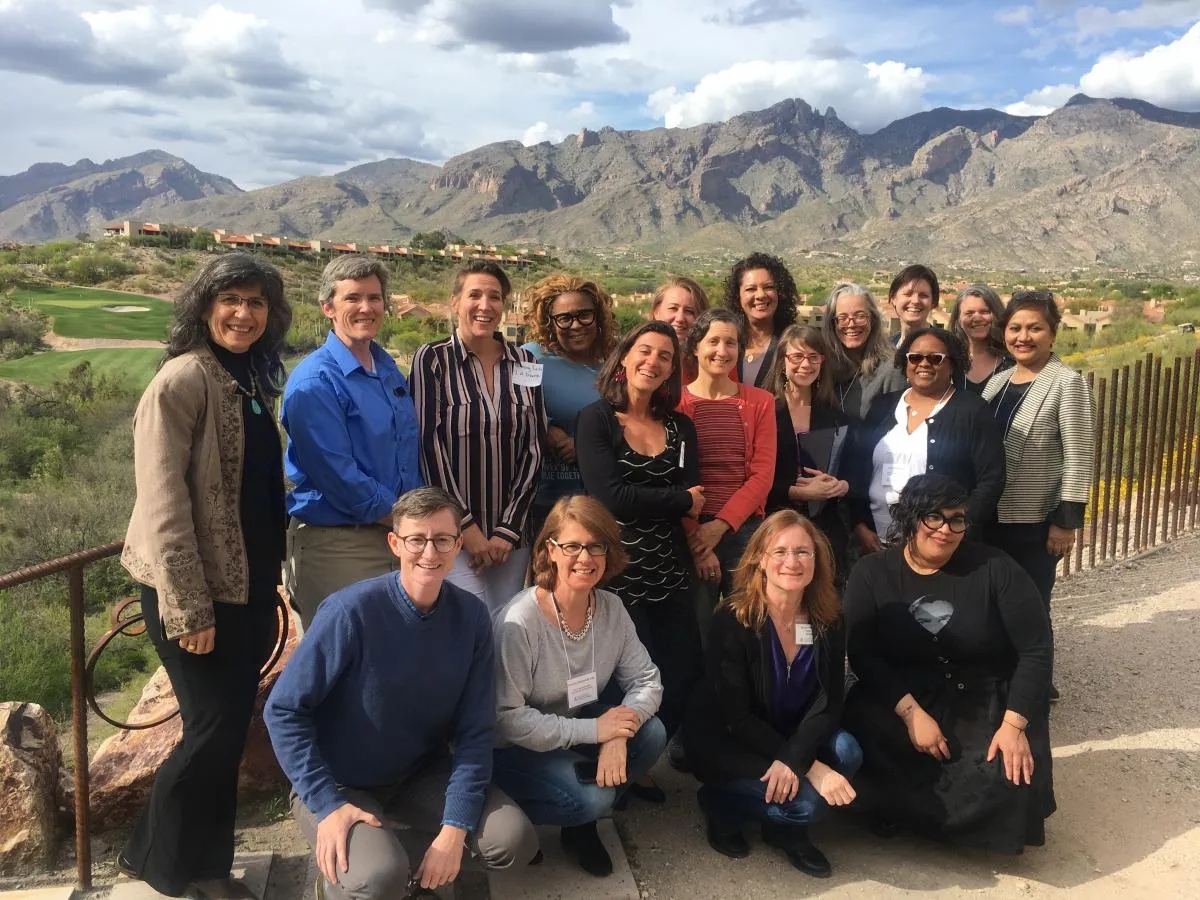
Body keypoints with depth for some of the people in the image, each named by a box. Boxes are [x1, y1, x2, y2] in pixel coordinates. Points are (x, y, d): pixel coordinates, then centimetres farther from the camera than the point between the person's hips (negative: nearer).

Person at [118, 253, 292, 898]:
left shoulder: (252, 382, 10)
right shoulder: (184, 378, -14)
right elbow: (163, 504, -19)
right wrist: (188, 610, -21)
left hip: (244, 589, 8)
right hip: (196, 592, -7)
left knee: (229, 727, 14)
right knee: (215, 730, 0)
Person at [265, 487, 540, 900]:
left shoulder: (470, 616, -11)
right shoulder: (352, 611, -25)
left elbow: (475, 730, -9)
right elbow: (283, 711, -19)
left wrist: (455, 828, -17)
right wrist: (328, 804, -23)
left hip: (422, 773, 4)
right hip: (339, 783, -4)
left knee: (514, 841, -12)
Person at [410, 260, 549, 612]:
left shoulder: (525, 363, 7)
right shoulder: (432, 359, -2)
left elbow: (534, 447, 5)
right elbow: (429, 444, -7)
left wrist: (509, 528, -3)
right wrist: (466, 526, -11)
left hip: (511, 534, 4)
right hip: (453, 532, -3)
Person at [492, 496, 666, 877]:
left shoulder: (611, 609, -8)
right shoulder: (519, 622, -27)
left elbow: (646, 680, -7)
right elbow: (506, 720, -27)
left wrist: (618, 735, -27)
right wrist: (594, 731, -27)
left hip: (580, 727, 6)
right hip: (515, 749, -6)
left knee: (652, 733, -16)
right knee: (592, 798, -28)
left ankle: (583, 825, 6)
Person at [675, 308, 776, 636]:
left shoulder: (760, 401, 8)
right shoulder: (675, 402, 3)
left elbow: (762, 474, -1)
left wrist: (720, 525, -12)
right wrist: (694, 536, -10)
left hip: (745, 530, 1)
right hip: (691, 535, -1)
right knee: (695, 634, 4)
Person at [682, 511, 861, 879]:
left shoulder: (828, 620, -8)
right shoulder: (732, 620, -22)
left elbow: (828, 702, -10)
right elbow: (736, 716, -22)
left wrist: (794, 759, -29)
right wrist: (812, 768, -27)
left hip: (794, 736, 5)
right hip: (722, 740, -5)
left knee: (846, 752, -23)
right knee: (807, 799, -25)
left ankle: (785, 828, 4)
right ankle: (720, 803, 4)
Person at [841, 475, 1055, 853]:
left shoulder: (994, 569, -8)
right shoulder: (871, 574, -4)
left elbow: (1035, 650, -8)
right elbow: (862, 655, -10)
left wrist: (1014, 725, -18)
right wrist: (910, 712, -23)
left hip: (989, 704, 0)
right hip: (903, 698, 1)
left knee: (1009, 782, -27)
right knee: (859, 730, -30)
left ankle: (909, 807, 5)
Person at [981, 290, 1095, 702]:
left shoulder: (1067, 382, -10)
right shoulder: (997, 380, 7)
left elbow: (1079, 458, -13)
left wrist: (1067, 521, -16)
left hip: (1037, 521, -6)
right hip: (991, 517, 6)